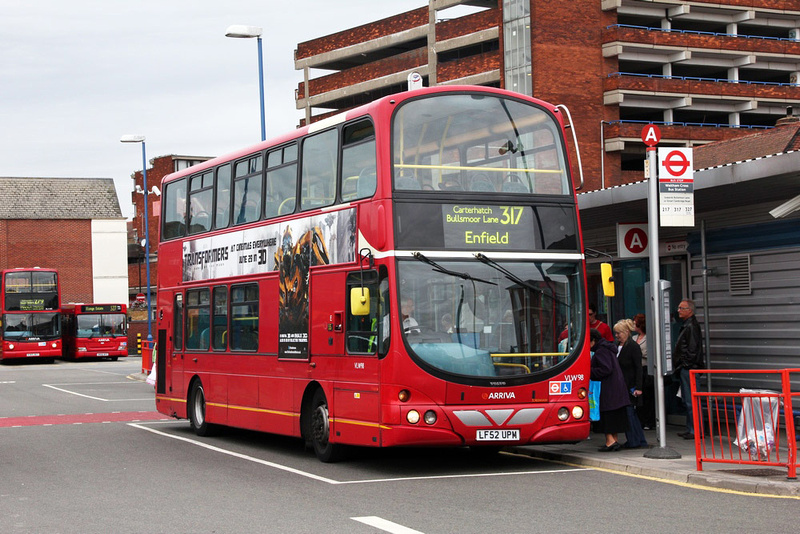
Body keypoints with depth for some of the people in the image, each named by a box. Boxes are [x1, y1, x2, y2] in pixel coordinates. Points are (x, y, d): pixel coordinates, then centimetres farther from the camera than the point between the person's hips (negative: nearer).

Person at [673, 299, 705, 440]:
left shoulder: (691, 326, -14)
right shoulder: (686, 325, 18)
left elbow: (692, 349, -20)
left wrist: (686, 365, -18)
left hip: (689, 368, -11)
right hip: (685, 369, 11)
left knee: (691, 401, -9)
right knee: (687, 400, 15)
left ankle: (695, 431, -7)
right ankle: (690, 429, 21)